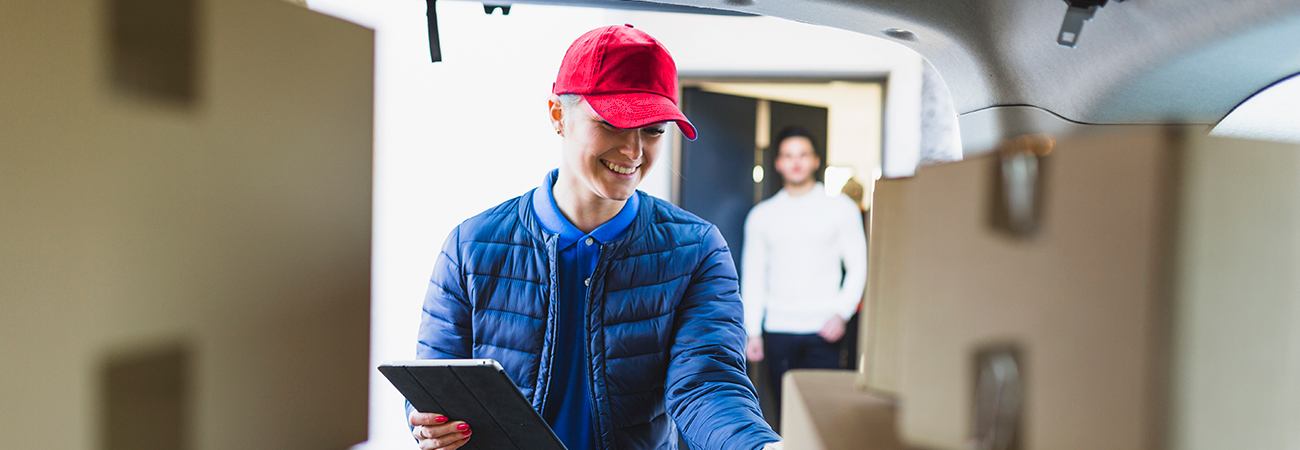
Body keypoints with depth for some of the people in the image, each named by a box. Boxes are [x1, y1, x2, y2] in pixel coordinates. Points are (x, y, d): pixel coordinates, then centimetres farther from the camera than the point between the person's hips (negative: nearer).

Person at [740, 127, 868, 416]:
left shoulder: (841, 208, 7)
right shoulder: (762, 215, 11)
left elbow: (858, 266, 6)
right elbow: (753, 277, 12)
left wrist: (842, 313, -8)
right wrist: (752, 332, 6)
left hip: (822, 330, -2)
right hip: (778, 330, 2)